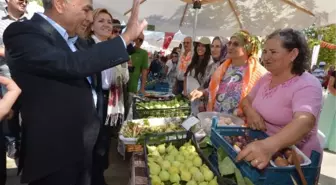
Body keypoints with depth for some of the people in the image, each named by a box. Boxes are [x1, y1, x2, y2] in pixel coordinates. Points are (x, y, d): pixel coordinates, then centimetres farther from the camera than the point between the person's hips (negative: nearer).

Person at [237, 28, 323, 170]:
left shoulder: (307, 85, -17)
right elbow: (247, 100, 10)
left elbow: (304, 122, -32)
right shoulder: (265, 78, 5)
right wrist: (250, 112, -14)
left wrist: (269, 145, -50)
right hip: (260, 149, 6)